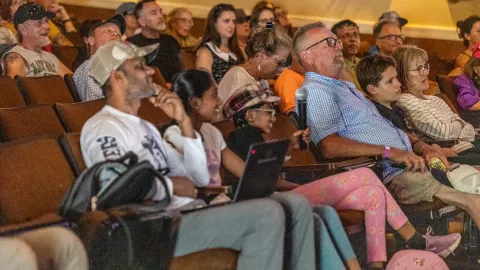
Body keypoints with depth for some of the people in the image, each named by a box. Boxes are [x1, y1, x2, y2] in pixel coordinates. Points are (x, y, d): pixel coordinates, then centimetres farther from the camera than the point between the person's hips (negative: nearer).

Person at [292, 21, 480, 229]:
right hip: (388, 176, -10)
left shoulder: (345, 87, 26)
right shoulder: (315, 91, -7)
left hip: (410, 164, 10)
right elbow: (330, 146, -22)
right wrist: (389, 152, -22)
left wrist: (422, 149, 8)